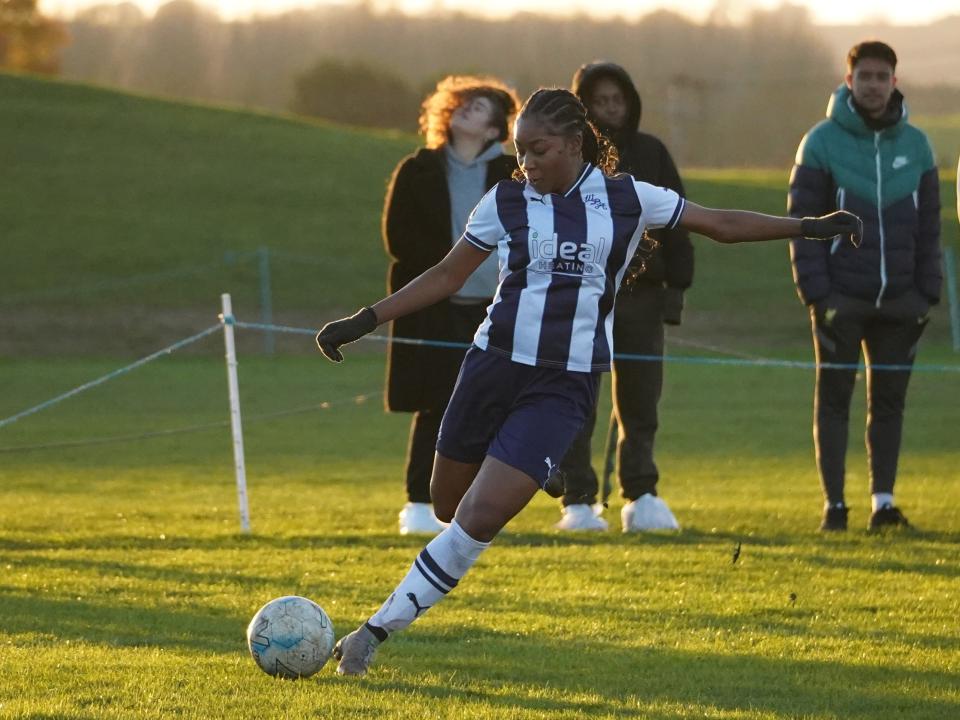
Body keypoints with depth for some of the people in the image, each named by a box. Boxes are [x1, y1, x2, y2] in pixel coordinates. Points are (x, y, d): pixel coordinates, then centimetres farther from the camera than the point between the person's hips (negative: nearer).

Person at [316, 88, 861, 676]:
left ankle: (379, 630, -6)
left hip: (565, 385, -3)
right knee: (448, 506, 9)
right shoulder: (505, 203, 4)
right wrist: (364, 322, 7)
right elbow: (446, 276, 12)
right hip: (494, 363, 3)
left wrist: (807, 226, 7)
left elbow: (722, 224, 12)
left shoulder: (627, 199, 1)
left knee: (482, 516, -14)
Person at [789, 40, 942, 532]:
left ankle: (883, 502, 11)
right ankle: (834, 504, 4)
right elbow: (802, 222, -4)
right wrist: (817, 293, -12)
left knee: (889, 400, 6)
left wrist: (928, 293, 3)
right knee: (834, 399, 1)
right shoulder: (822, 142, -2)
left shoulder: (916, 145, 8)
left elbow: (928, 227, 11)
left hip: (899, 301, 3)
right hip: (841, 299, -3)